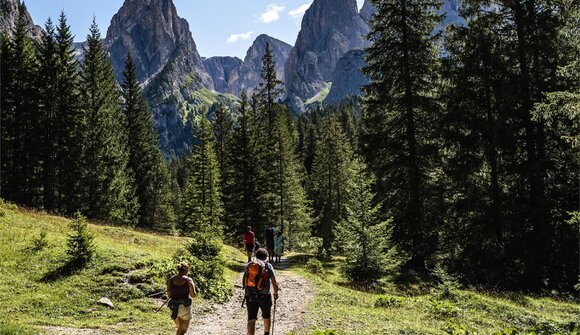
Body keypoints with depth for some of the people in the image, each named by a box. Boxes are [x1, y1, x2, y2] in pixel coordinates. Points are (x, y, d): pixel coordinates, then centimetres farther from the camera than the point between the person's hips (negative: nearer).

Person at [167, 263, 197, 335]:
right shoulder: (188, 280, -9)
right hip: (184, 306, -4)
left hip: (174, 306, 4)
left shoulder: (171, 279, 1)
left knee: (179, 328, 23)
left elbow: (169, 294, 2)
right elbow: (193, 295, -7)